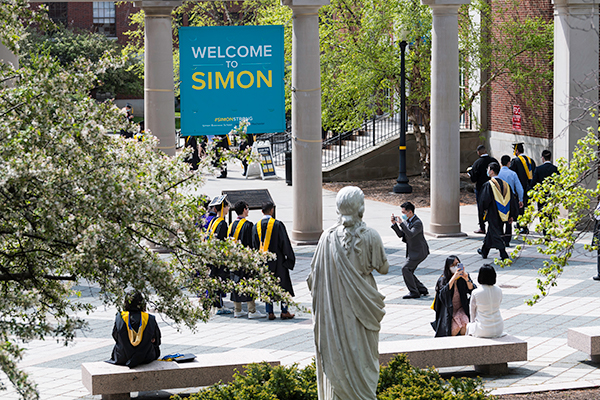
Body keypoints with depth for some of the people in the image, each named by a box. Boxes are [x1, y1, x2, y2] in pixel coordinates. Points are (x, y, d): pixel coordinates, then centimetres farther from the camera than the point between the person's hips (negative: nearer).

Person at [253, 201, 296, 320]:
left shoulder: (256, 226, 2)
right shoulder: (277, 225, -12)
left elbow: (254, 245, 7)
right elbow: (285, 242, -10)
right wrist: (290, 257, 0)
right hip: (277, 260, -4)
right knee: (283, 285, 6)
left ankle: (270, 312, 7)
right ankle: (284, 311, 7)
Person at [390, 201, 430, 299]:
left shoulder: (417, 223, -20)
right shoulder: (407, 221, 8)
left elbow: (410, 234, -33)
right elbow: (401, 234, 9)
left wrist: (401, 223, -34)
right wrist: (394, 224, -3)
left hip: (419, 251, -10)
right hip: (412, 251, 10)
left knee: (406, 269, -15)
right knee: (408, 272, 9)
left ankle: (414, 292, -10)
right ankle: (422, 290, 18)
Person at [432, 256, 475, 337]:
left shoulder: (463, 277, 2)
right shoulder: (443, 279, -5)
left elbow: (473, 291, -8)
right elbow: (444, 292, -24)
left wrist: (467, 279, -24)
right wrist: (453, 278, -32)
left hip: (461, 309, 2)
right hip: (448, 311, -2)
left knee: (465, 325, -29)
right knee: (455, 327, -28)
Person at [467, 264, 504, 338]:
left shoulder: (475, 293, -16)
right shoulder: (499, 291, -5)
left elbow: (473, 312, -2)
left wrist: (473, 322, 19)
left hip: (483, 331, -4)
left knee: (469, 326, 31)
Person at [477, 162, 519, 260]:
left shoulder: (488, 184, -15)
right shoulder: (505, 184, 5)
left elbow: (484, 200, -16)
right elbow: (511, 200, 7)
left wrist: (484, 208, 6)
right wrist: (510, 215, 12)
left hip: (493, 215, -7)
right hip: (503, 214, 7)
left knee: (495, 234, -3)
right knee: (490, 233, 20)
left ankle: (503, 254, -14)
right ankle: (484, 251, 33)